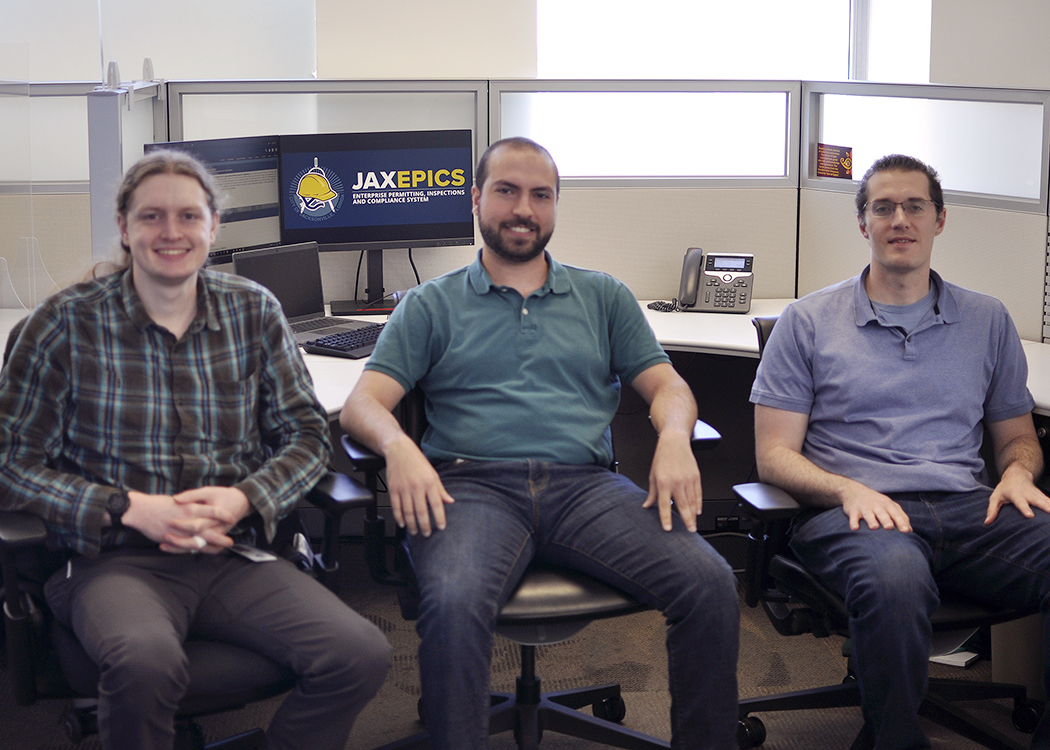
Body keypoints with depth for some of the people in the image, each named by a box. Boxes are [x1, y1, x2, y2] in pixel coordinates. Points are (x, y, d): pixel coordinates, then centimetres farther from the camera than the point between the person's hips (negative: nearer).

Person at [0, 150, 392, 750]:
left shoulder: (255, 311, 10)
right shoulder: (68, 323, 1)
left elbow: (307, 435, 11)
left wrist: (244, 499, -10)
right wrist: (132, 509, -13)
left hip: (235, 553, 3)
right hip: (116, 559, -3)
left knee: (362, 655, -22)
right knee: (146, 665, -38)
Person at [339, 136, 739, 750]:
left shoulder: (604, 297, 24)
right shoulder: (432, 305, 18)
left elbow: (667, 384, 17)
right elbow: (364, 403, 8)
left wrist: (675, 438, -8)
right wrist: (398, 445, -16)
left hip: (586, 485, 2)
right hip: (474, 485, -2)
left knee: (710, 585, -24)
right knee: (453, 606, -37)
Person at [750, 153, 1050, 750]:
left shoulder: (987, 321, 21)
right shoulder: (809, 321, 13)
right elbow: (775, 453, 8)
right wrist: (848, 489, -12)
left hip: (969, 506, 3)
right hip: (855, 512, -2)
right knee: (895, 579, -41)